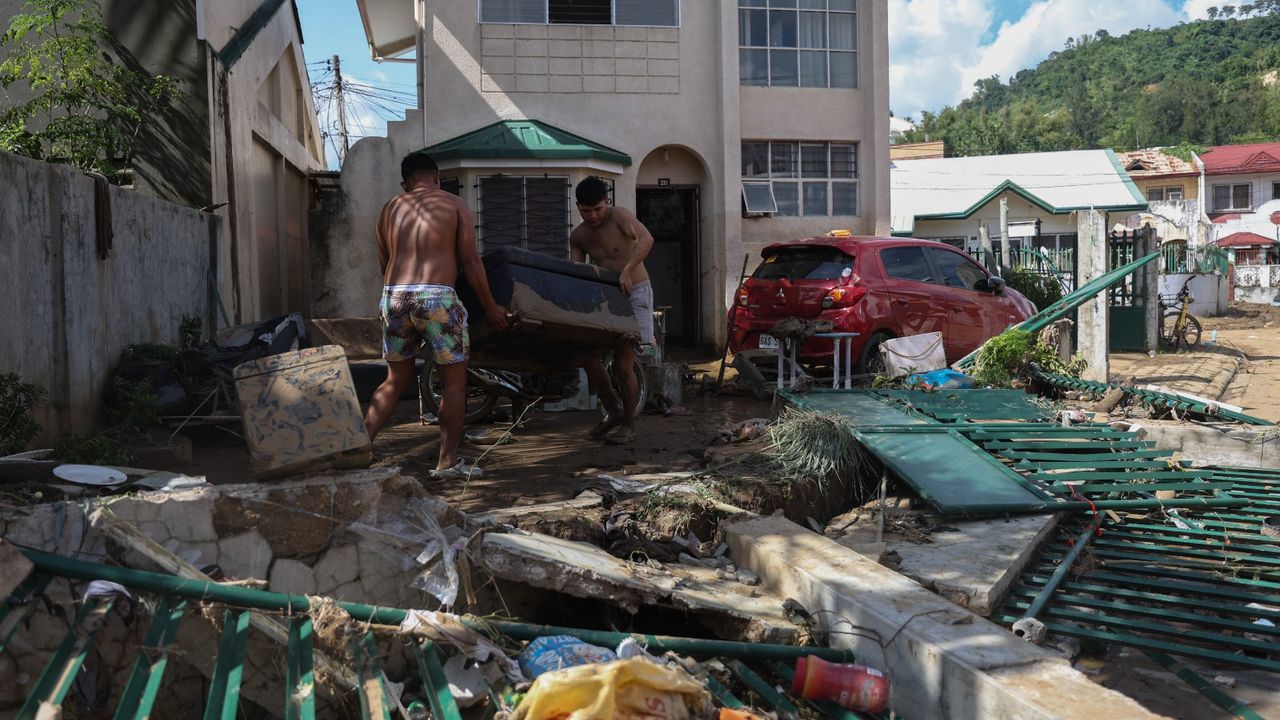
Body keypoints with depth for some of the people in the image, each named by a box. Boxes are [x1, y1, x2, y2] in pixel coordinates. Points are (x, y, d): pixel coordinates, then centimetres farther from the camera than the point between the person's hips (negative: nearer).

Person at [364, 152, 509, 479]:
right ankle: (447, 462, 11)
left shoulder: (390, 209, 19)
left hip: (393, 296, 5)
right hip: (436, 296, -4)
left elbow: (385, 263, 20)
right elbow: (470, 261, 3)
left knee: (396, 379, 19)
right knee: (454, 381, 8)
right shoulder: (454, 205, 9)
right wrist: (491, 307, 9)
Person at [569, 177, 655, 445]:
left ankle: (629, 425, 8)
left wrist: (627, 270, -38)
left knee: (623, 361, -8)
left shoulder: (619, 216, -12)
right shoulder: (578, 237, 5)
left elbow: (646, 239, -28)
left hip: (634, 293, -6)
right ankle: (614, 410, 19)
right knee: (589, 356, -2)